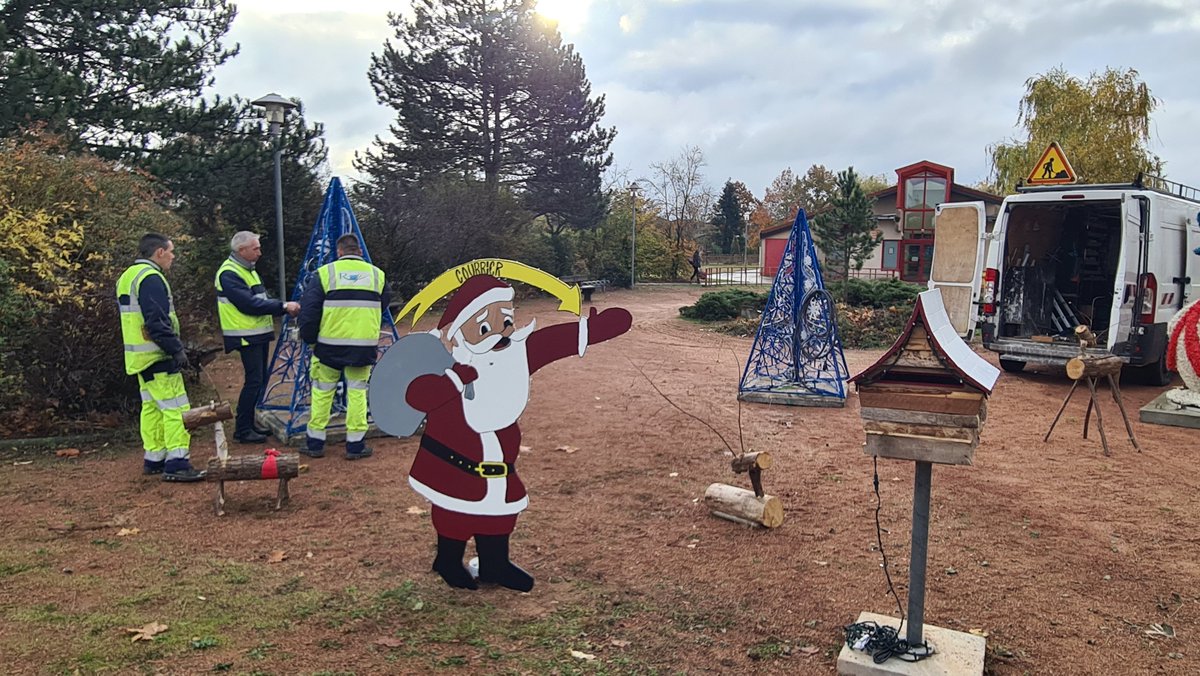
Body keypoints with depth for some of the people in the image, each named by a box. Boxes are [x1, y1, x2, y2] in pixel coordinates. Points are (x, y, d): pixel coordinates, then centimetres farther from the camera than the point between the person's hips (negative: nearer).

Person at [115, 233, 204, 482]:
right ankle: (176, 464, -10)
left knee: (151, 407, 16)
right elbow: (156, 321, -24)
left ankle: (154, 459, 22)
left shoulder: (127, 277, 17)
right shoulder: (151, 278, -17)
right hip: (157, 356, -11)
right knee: (176, 408, -9)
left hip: (139, 357, 11)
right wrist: (177, 349, -19)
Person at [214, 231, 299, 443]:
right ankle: (242, 430, -2)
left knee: (259, 380, 12)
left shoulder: (248, 269, 18)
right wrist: (283, 306, -19)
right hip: (246, 336, -10)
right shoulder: (229, 273, -14)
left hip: (260, 334, 10)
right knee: (254, 380, -10)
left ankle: (249, 424, 22)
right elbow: (249, 304, -22)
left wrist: (284, 308, 1)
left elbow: (260, 301, 17)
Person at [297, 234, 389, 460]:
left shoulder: (325, 273, 0)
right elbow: (382, 308, 16)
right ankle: (355, 445, 9)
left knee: (322, 392, 12)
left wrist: (309, 338, 9)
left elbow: (308, 309, -2)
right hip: (364, 346, 1)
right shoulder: (377, 275, 7)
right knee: (357, 392, 8)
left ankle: (315, 443, 19)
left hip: (330, 344, -1)